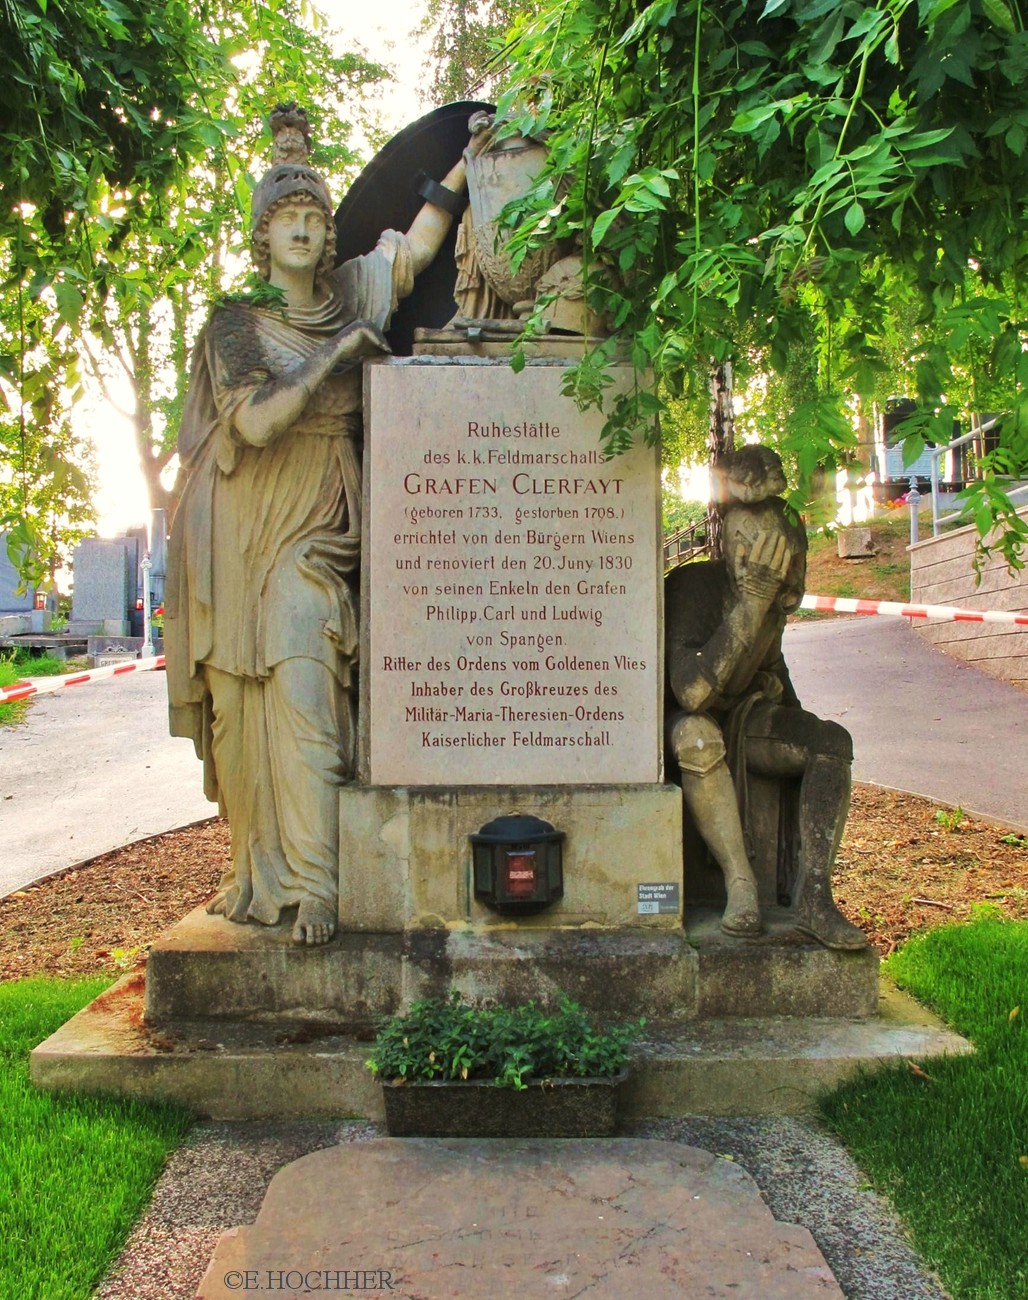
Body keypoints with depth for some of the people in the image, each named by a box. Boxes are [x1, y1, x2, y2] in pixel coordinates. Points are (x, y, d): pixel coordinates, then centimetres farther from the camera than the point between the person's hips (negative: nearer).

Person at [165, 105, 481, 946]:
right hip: (243, 529, -1)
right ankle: (257, 872, 11)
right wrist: (337, 353, -8)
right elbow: (257, 421, -13)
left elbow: (422, 240, 16)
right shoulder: (237, 323, 1)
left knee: (304, 693, -11)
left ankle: (315, 886, -12)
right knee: (241, 705, 1)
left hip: (318, 527, 1)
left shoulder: (352, 294, 12)